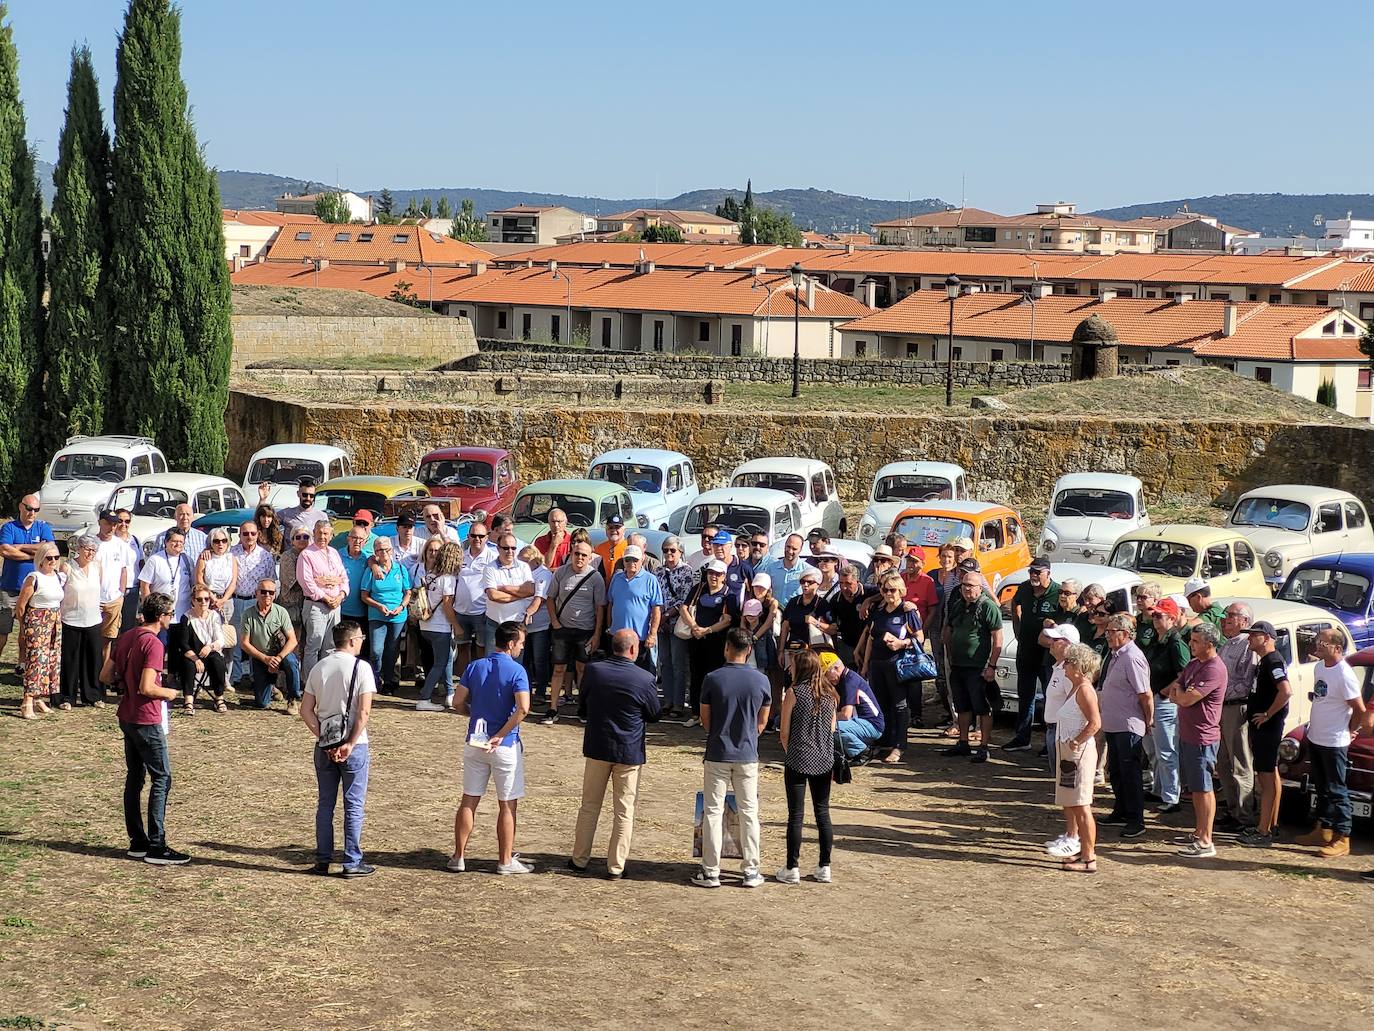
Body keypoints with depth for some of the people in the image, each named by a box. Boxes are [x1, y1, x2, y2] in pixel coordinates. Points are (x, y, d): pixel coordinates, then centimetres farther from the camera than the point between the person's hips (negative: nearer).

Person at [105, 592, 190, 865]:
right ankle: (156, 847, -5)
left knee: (134, 778, 13)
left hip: (127, 717, 9)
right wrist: (169, 694, -8)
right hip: (147, 721, -9)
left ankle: (137, 842, 19)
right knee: (162, 780, -4)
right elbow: (147, 688, -25)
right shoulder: (153, 644, -19)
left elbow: (105, 676, 10)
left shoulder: (126, 637, 7)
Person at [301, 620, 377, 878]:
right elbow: (364, 712, -18)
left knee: (325, 804, 13)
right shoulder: (360, 667, -10)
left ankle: (322, 860, 16)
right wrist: (350, 744, -14)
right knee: (354, 805, 4)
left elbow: (306, 710, 2)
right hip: (354, 746, -4)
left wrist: (324, 739, -2)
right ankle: (352, 862, 6)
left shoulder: (319, 667, 5)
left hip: (325, 746, 5)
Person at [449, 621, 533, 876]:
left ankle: (459, 857, 14)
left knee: (469, 801, 11)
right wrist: (500, 735, -17)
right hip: (506, 746, -4)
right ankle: (505, 861, 11)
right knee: (507, 805, 6)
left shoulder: (474, 666, 2)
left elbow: (459, 703, 1)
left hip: (475, 741, 5)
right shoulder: (516, 671, -12)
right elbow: (523, 709, -24)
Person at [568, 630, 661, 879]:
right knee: (624, 812, 8)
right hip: (629, 753, -2)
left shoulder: (593, 671, -9)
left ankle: (579, 860, 21)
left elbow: (584, 694, 10)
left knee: (589, 807, 15)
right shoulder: (644, 679, -15)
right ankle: (615, 866, 10)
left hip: (597, 748, 2)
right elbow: (653, 716, -2)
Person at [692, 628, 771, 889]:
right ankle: (751, 871, 12)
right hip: (748, 756, 2)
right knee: (749, 813, 10)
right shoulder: (761, 680, -4)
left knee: (713, 812, 5)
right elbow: (762, 721, 6)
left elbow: (705, 719, 0)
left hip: (718, 755, -2)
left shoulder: (713, 679, -10)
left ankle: (711, 871, 7)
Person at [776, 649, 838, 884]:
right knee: (822, 812, 11)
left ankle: (792, 868, 4)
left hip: (798, 759, -4)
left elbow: (784, 733, -6)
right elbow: (832, 728, 9)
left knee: (796, 815, 1)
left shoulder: (795, 692, -9)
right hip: (824, 759, 4)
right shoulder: (829, 693, 4)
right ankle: (824, 867, 13)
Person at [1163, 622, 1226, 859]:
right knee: (1195, 788, 17)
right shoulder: (1194, 664, 13)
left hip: (1202, 738, -10)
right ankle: (1198, 833, 27)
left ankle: (1206, 842, -3)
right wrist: (1180, 693, -6)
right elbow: (1173, 694, 16)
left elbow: (1186, 699, -23)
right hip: (1187, 733, 10)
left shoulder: (1214, 670, -19)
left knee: (1204, 789, -6)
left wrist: (1178, 691, -1)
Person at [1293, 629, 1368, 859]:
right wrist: (1314, 728, 12)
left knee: (1336, 791, -2)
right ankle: (1323, 830, 29)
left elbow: (1360, 709, -17)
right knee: (1322, 788, 18)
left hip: (1334, 743, -8)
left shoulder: (1344, 675, -20)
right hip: (1315, 739, 8)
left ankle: (1342, 840, 3)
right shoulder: (1319, 667, 6)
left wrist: (1349, 731, -5)